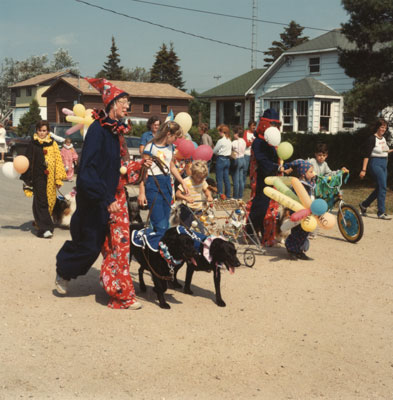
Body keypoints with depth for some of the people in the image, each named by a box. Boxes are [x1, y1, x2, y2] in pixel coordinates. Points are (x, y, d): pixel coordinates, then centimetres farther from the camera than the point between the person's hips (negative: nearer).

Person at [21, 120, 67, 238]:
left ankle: (40, 221, 27)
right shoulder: (33, 144, 3)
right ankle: (45, 228, -12)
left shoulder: (53, 144, 8)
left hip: (50, 179, 3)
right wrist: (28, 180, -2)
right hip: (38, 177, -3)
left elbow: (58, 161, 7)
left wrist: (59, 179, 2)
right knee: (41, 202, -9)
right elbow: (28, 161, 3)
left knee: (50, 201, 7)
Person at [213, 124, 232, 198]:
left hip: (221, 159, -7)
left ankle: (220, 195, 2)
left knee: (219, 179, 0)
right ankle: (228, 195, 17)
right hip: (228, 159, 8)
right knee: (226, 179, 12)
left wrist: (217, 153, 14)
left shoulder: (221, 141, -16)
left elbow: (214, 151, -8)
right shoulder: (229, 140, 6)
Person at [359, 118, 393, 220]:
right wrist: (364, 170, -20)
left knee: (379, 188, 11)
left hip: (384, 165, 8)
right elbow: (366, 155, -15)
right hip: (375, 164, -8)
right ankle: (381, 212, -7)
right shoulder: (372, 139, -12)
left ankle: (364, 204, 27)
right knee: (382, 187, -12)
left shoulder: (383, 138, 11)